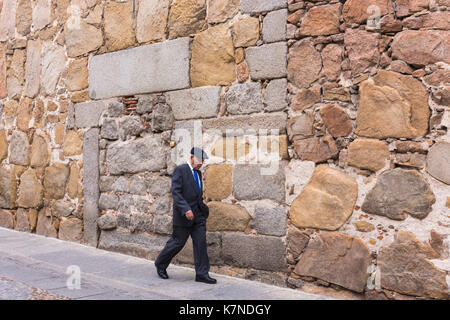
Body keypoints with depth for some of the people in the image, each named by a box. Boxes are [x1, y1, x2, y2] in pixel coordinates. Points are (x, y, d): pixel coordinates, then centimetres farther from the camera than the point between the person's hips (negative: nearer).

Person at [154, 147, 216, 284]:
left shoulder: (198, 173, 16)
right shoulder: (180, 170, -10)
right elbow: (176, 192, -18)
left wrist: (203, 209, 19)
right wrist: (186, 209, -27)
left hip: (198, 214, 7)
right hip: (184, 214, -7)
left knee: (200, 242, 1)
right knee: (178, 242, 2)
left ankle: (202, 274, 5)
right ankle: (160, 264, 24)